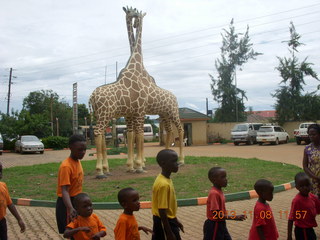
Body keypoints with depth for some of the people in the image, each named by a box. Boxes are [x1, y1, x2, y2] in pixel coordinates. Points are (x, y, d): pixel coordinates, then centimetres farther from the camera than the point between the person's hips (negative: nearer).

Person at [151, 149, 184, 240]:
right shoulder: (164, 184, -26)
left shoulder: (166, 179, 3)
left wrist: (176, 220, 21)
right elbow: (162, 211, -25)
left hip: (169, 220, 9)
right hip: (164, 222, -9)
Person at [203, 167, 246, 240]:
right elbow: (216, 214, -27)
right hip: (213, 226, -9)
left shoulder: (219, 191, 4)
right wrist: (234, 217, -27)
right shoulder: (214, 193, -25)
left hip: (220, 224, 9)